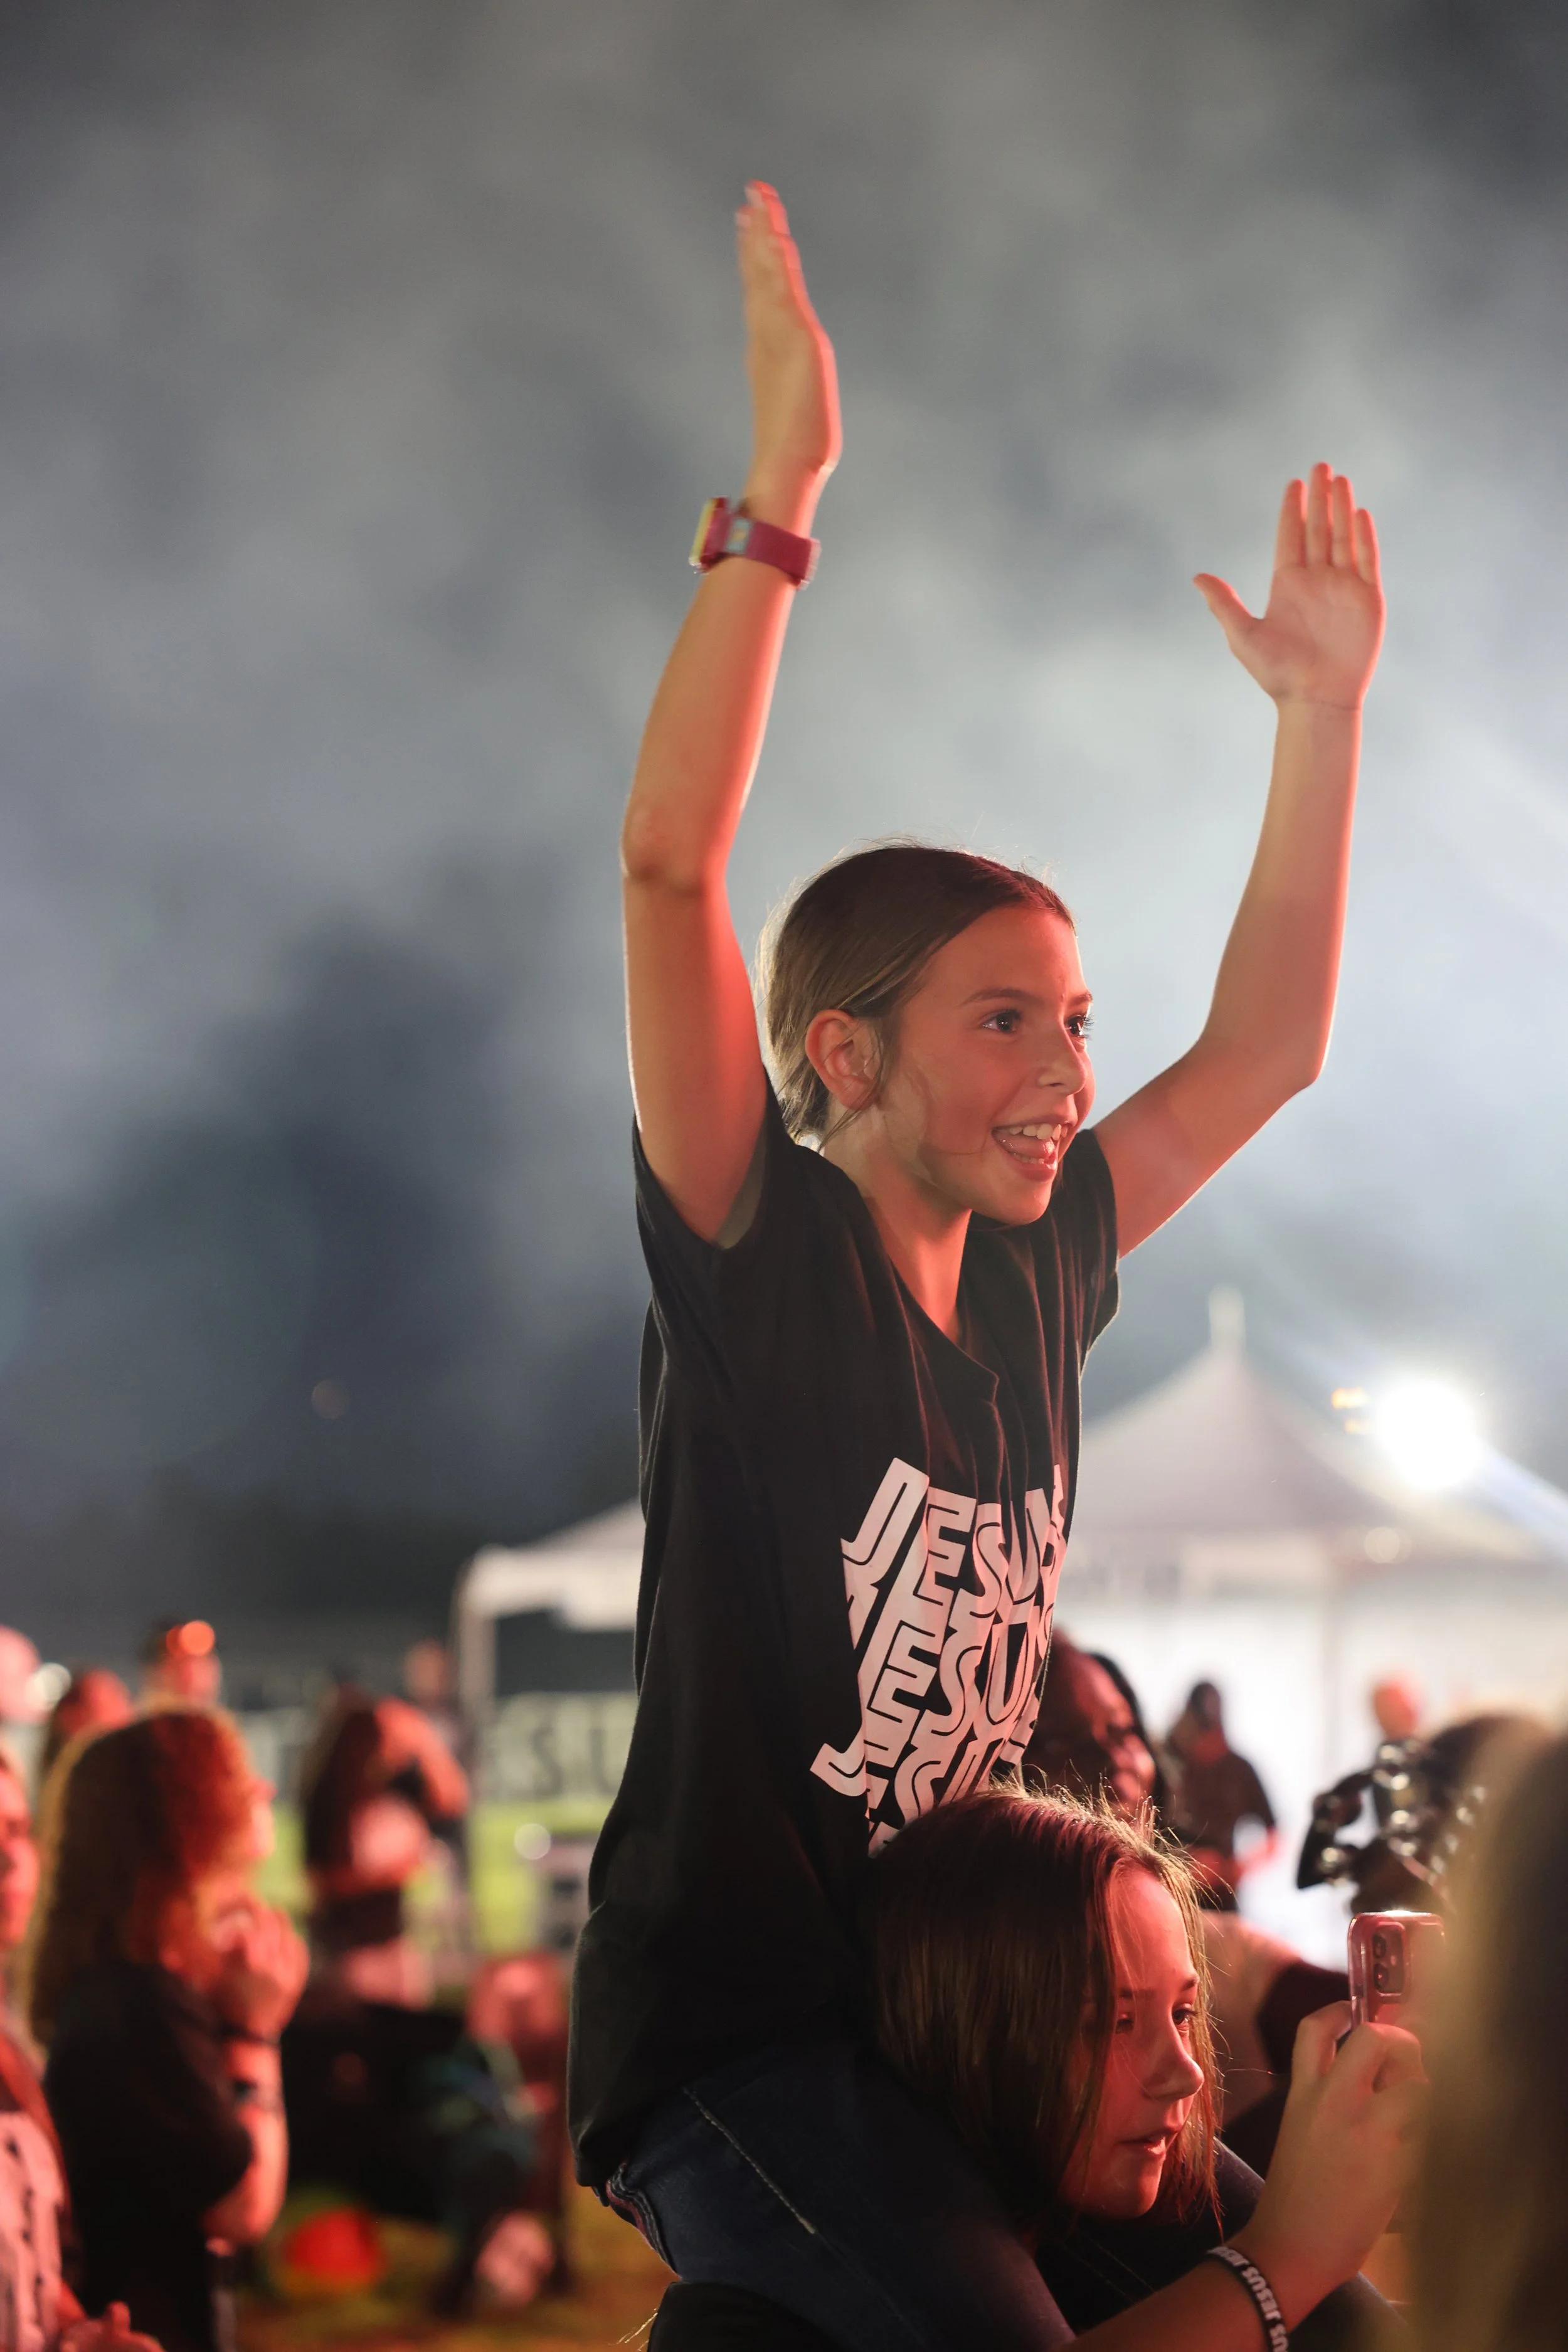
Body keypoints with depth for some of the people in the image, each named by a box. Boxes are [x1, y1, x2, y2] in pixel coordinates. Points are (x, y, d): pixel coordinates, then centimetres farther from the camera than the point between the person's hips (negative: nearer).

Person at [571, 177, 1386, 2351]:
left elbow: (1266, 1048, 17)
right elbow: (672, 868, -19)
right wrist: (775, 502, -22)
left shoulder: (1033, 1277, 9)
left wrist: (1324, 711, 12)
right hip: (733, 2032, -7)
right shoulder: (759, 1257, -8)